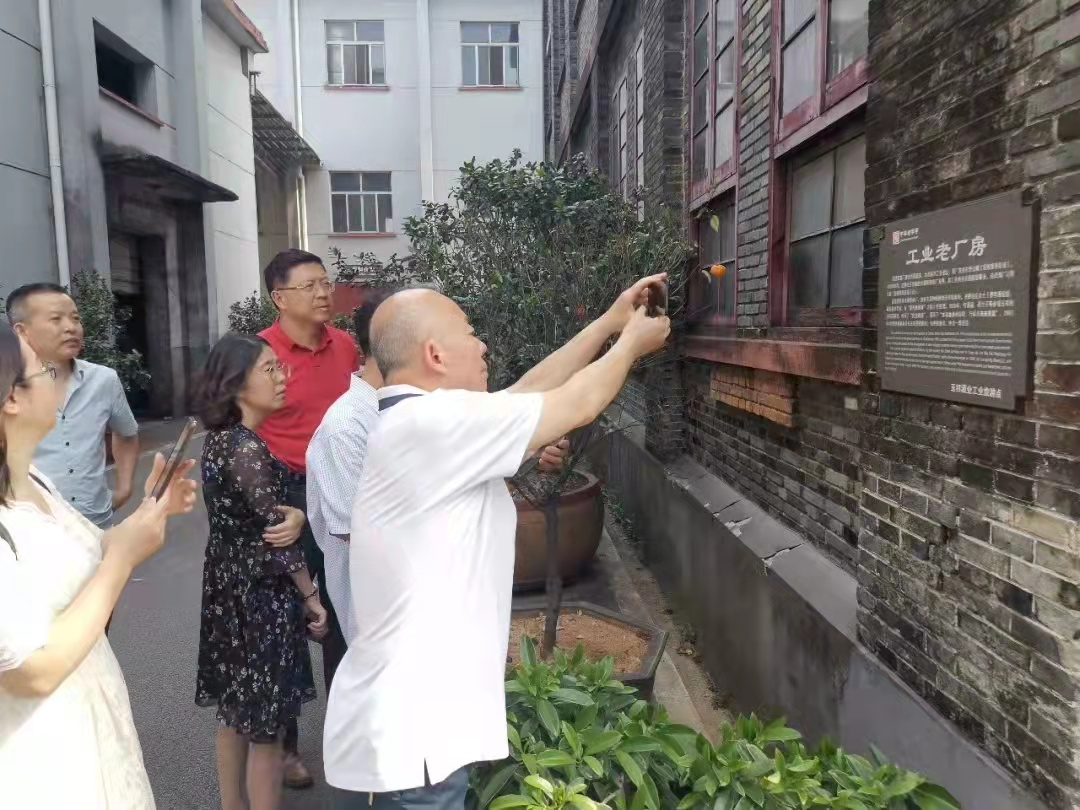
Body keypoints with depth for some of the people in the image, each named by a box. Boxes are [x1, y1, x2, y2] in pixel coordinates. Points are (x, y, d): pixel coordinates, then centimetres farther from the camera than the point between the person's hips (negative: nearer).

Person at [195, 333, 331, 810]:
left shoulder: (221, 437, 5)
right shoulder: (247, 448, -21)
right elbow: (277, 533, -18)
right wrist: (311, 596, -9)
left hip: (229, 585, 9)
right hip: (259, 594, -9)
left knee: (235, 714, 21)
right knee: (265, 726, 5)